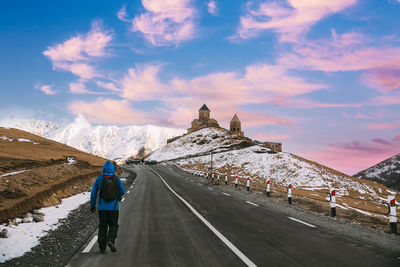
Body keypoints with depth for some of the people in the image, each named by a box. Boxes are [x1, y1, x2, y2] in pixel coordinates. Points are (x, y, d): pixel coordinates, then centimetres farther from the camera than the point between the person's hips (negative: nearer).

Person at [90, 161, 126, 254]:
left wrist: (92, 205, 12)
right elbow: (122, 192, 4)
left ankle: (102, 248, 12)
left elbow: (93, 193, 0)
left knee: (102, 227, 14)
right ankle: (110, 241, -14)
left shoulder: (99, 179, -5)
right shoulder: (117, 179, -6)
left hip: (102, 207, 1)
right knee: (113, 226, 12)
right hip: (113, 207, -1)